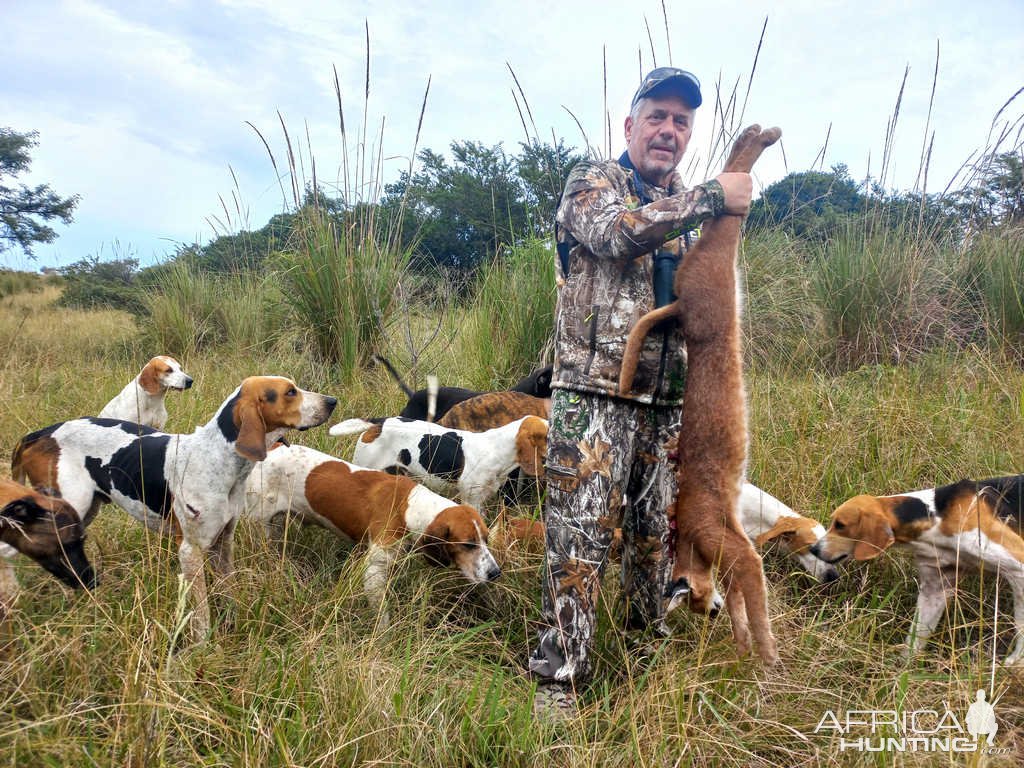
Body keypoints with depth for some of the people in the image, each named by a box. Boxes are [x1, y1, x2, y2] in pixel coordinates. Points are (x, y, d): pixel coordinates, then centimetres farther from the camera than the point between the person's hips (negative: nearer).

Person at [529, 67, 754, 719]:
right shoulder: (592, 182, 2)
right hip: (595, 393, -6)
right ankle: (559, 675, 2)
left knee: (657, 527, 14)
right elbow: (619, 230, -21)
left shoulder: (689, 210, 19)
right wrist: (713, 198, -17)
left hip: (667, 401, 6)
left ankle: (650, 637, 33)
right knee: (580, 533, -7)